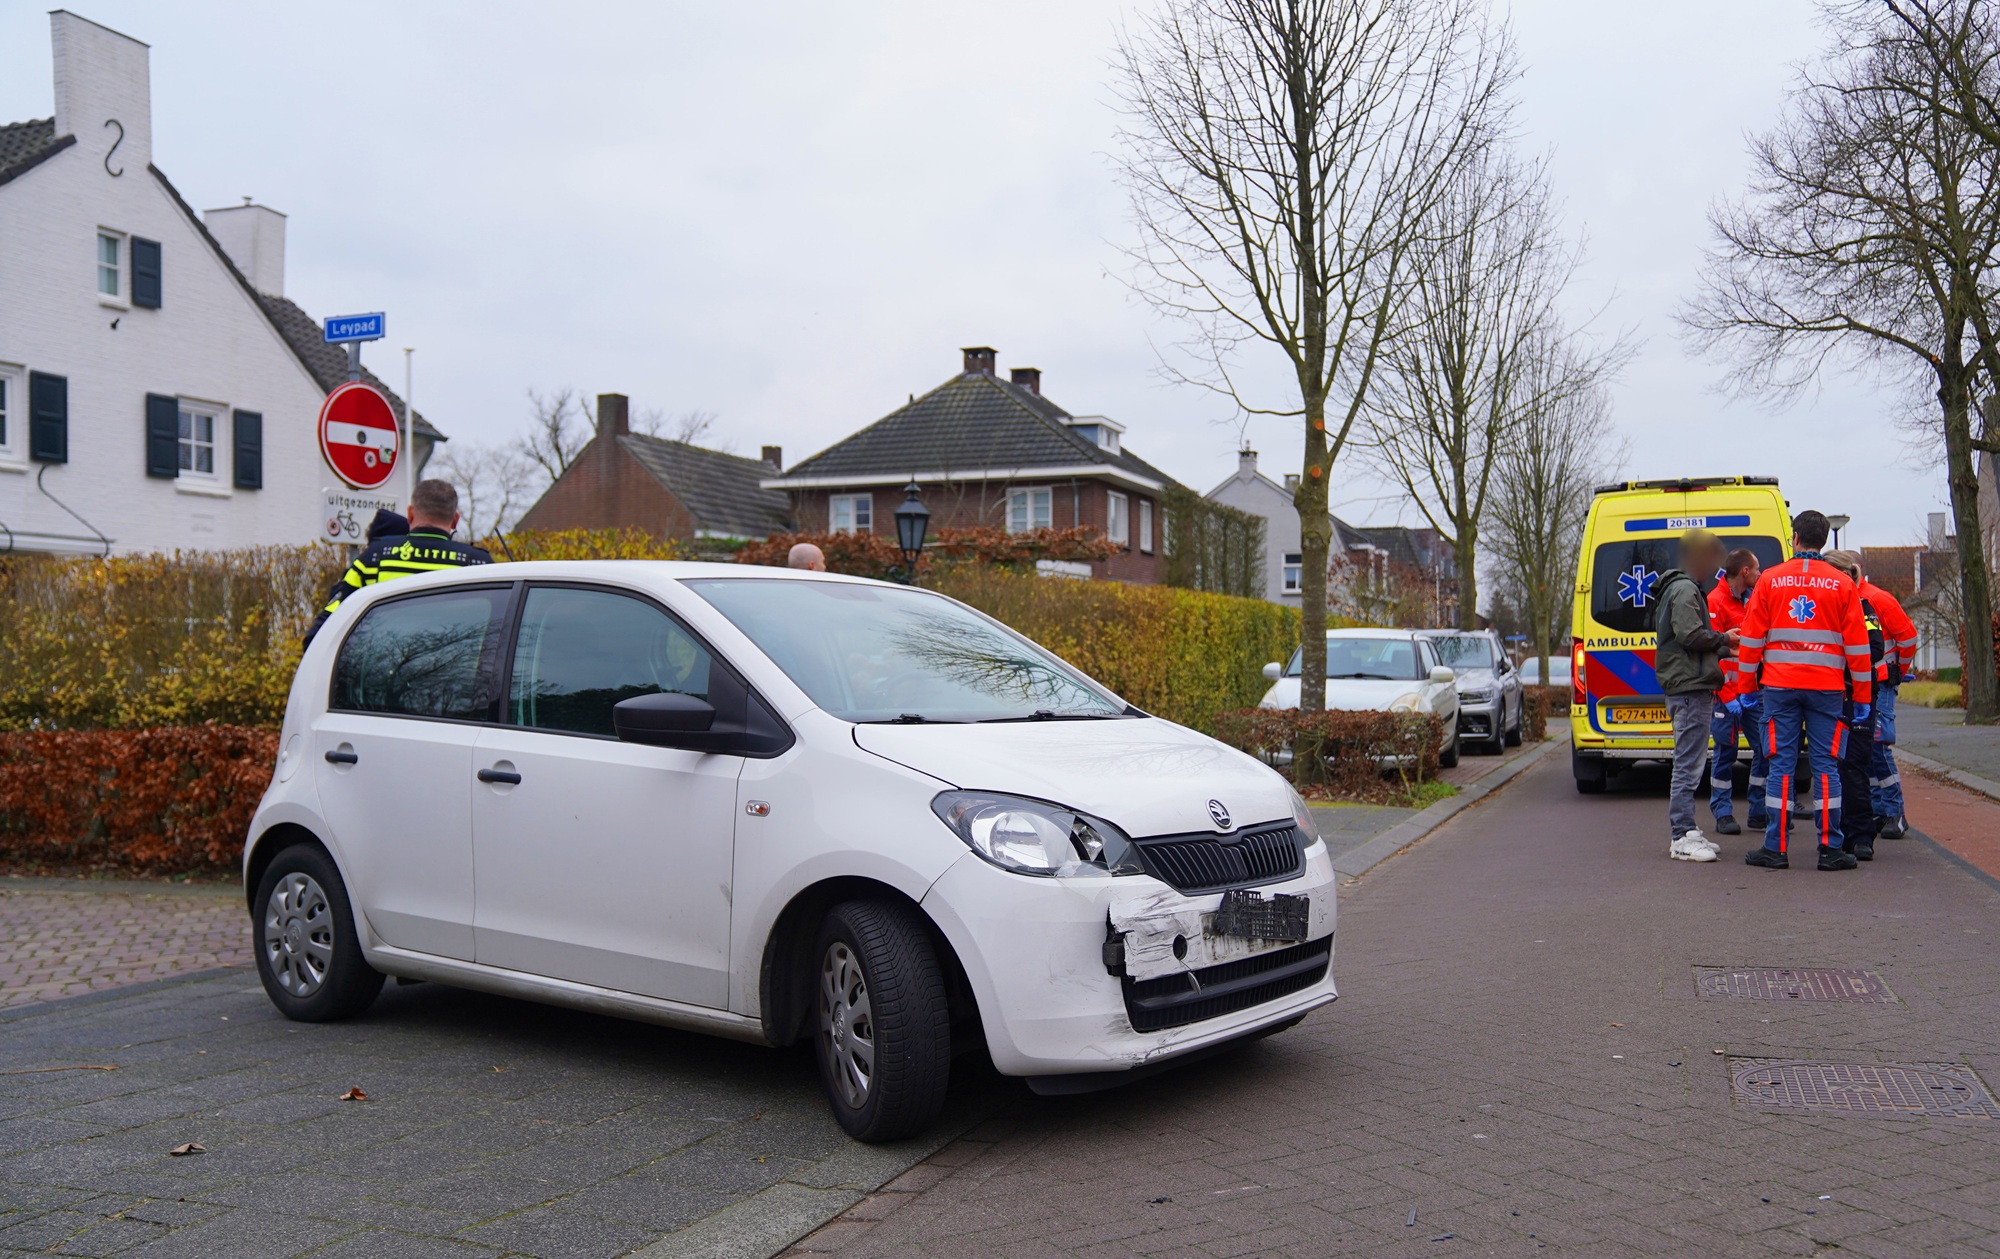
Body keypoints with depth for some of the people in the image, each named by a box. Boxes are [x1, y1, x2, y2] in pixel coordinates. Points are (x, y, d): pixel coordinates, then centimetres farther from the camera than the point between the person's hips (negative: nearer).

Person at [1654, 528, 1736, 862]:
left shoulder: (1688, 589, 23)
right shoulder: (1685, 590, -12)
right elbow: (1690, 635, -22)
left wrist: (1722, 648, 16)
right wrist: (1724, 639, -8)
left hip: (1690, 688, 11)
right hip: (1691, 688, -11)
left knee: (1688, 765, 15)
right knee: (1688, 766, -10)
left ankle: (1686, 832, 21)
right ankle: (1682, 838, -10)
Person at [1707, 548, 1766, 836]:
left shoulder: (1752, 600, 15)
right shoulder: (1715, 602, -10)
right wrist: (1726, 696, -17)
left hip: (1753, 692, 7)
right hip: (1727, 694, -7)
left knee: (1765, 749, 5)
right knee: (1725, 752, -1)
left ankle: (1759, 812, 15)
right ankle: (1723, 814, 8)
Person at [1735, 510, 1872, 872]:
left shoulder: (1770, 580, 2)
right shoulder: (1842, 584, 3)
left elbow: (1751, 639, 2)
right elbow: (1857, 645, 4)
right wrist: (1862, 696, 9)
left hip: (1779, 686, 0)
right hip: (1826, 688, 0)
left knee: (1781, 764, 2)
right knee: (1826, 766, 4)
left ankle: (1775, 848, 2)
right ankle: (1830, 849, 3)